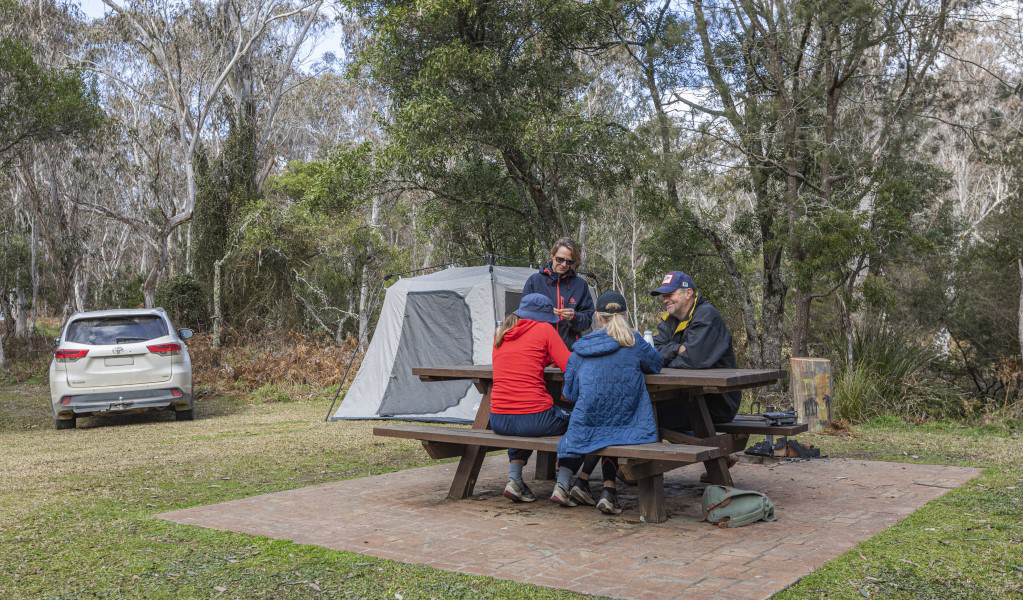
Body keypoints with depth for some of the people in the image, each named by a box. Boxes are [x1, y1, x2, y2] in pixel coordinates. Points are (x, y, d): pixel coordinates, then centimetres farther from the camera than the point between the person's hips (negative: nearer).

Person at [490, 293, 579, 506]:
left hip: (499, 422, 6)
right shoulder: (544, 329, -1)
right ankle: (562, 485, 7)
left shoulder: (500, 332, 14)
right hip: (535, 418, -5)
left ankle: (514, 479, 19)